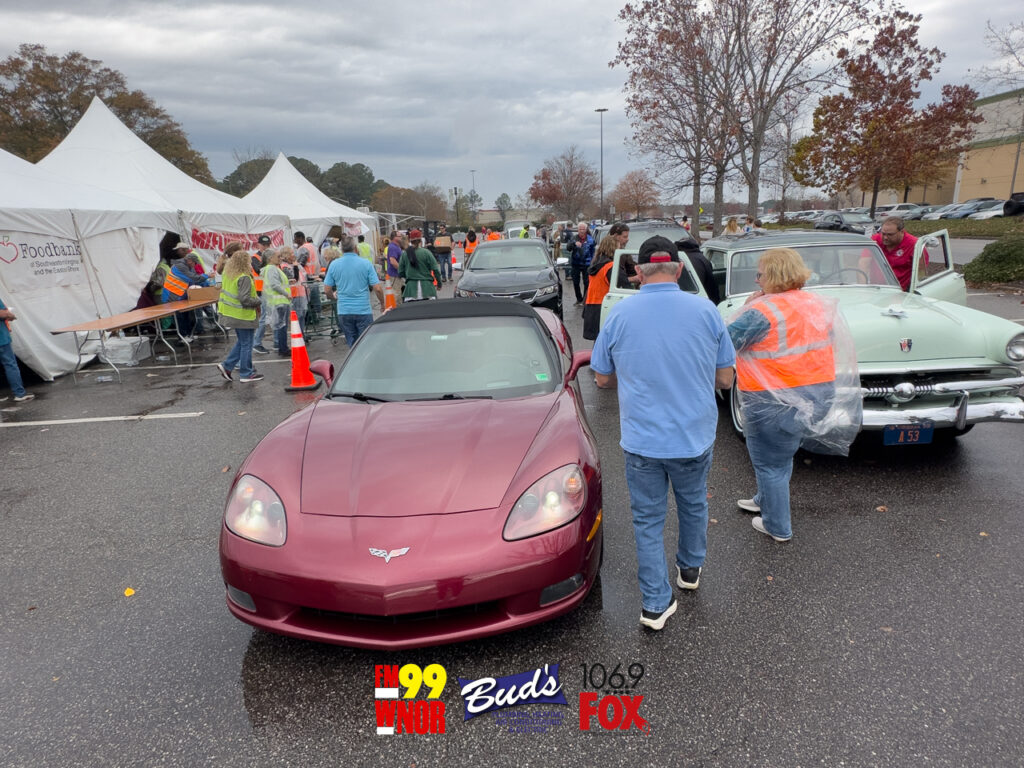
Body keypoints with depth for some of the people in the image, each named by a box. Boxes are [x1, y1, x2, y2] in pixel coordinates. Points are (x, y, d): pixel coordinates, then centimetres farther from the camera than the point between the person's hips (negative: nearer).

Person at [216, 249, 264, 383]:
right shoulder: (244, 278, -22)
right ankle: (246, 373, 12)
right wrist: (257, 301, -11)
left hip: (232, 314, 9)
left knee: (241, 342, 22)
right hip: (243, 315, -9)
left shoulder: (228, 274, 6)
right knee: (246, 344, 3)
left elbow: (224, 290, 18)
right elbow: (245, 299, -28)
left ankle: (227, 366, 20)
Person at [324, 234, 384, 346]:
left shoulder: (334, 265, 0)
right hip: (364, 310, -2)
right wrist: (383, 304, 8)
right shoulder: (366, 264, -7)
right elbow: (377, 289, -9)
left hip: (344, 312, 2)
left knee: (352, 344, 12)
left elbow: (327, 290, 3)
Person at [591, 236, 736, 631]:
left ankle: (655, 605, 20)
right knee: (693, 505, 26)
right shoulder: (706, 311, -8)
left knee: (648, 520, 12)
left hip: (642, 441, -1)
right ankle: (690, 569, 48)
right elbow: (725, 379, -1)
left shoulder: (620, 314, -9)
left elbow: (602, 379, 1)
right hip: (694, 437, 2)